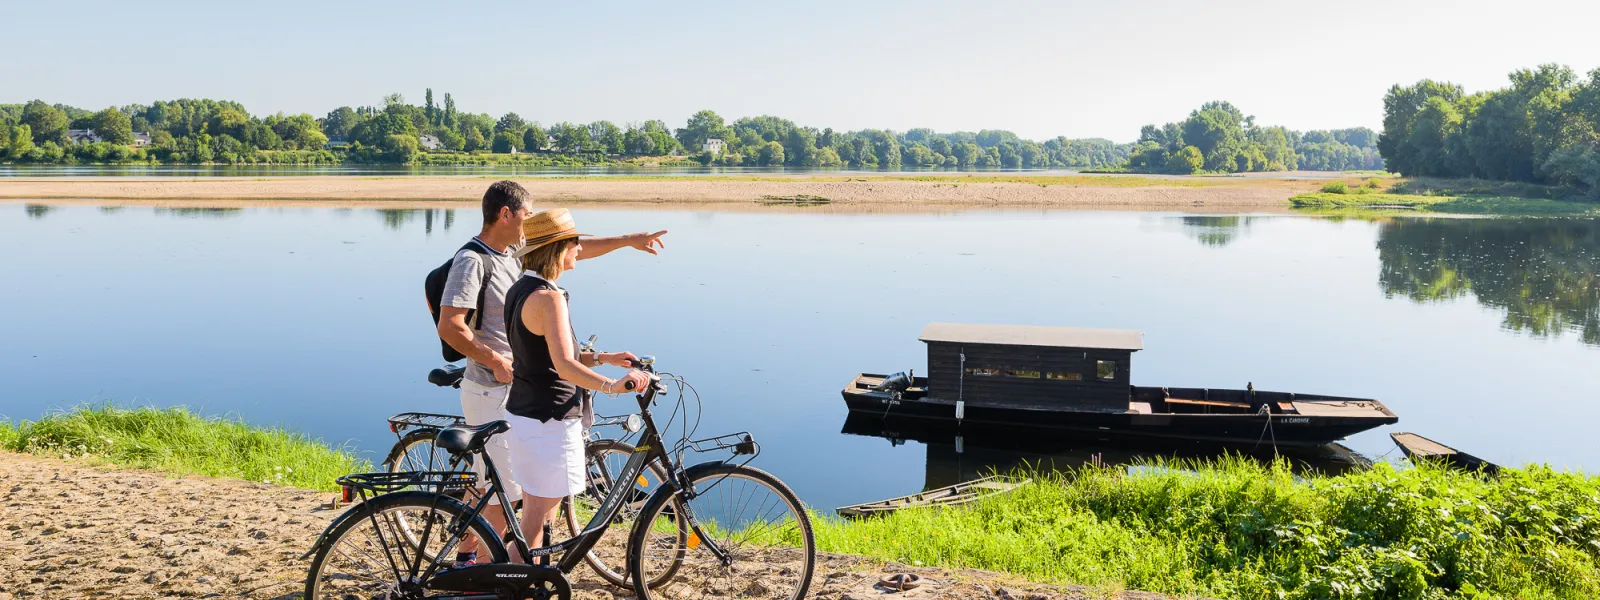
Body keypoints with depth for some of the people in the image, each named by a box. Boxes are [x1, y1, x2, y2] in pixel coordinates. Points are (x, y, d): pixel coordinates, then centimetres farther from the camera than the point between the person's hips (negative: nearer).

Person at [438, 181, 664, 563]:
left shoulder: (515, 253, 9)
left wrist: (627, 240, 20)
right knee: (505, 492, -6)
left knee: (485, 482, 20)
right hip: (492, 391, -9)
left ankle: (466, 559, 33)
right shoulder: (472, 261, -17)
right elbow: (449, 326, -24)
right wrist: (497, 362, -20)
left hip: (509, 387, 9)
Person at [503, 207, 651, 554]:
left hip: (521, 414, 10)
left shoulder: (520, 290, 10)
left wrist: (603, 358, 8)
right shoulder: (547, 297, -20)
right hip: (549, 422, -10)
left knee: (536, 515, 20)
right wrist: (612, 386, -42)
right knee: (536, 520, 1)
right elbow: (565, 366, -32)